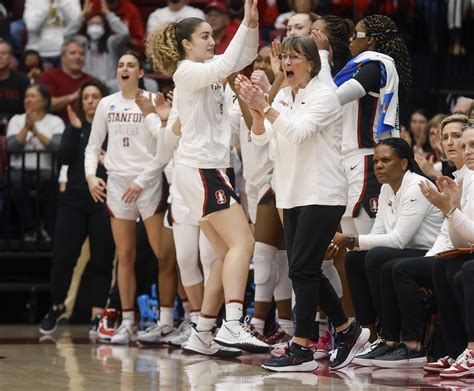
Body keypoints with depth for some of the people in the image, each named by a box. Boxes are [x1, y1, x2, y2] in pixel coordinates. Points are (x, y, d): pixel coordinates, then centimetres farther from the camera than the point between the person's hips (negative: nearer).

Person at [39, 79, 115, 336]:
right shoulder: (75, 127, 11)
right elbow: (64, 157, -3)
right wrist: (75, 129, -13)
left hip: (104, 202, -3)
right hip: (74, 199, 3)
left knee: (102, 260, 0)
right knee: (62, 256, -1)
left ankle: (97, 314, 9)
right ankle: (57, 307, 18)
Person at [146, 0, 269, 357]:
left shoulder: (206, 71, 18)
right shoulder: (187, 71, -8)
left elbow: (245, 57, 18)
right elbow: (226, 65, -25)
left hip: (210, 170, 10)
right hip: (200, 169, -10)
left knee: (227, 253, 8)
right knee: (242, 242, -19)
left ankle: (202, 335, 8)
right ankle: (232, 327, -31)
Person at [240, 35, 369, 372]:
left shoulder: (324, 97, -10)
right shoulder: (283, 97, 11)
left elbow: (298, 131, -23)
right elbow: (261, 137, 2)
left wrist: (265, 107, -27)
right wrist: (256, 111, -16)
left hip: (322, 196, -8)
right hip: (293, 196, 8)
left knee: (302, 269, -11)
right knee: (306, 272, 9)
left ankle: (302, 350, -8)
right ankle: (349, 332, 23)